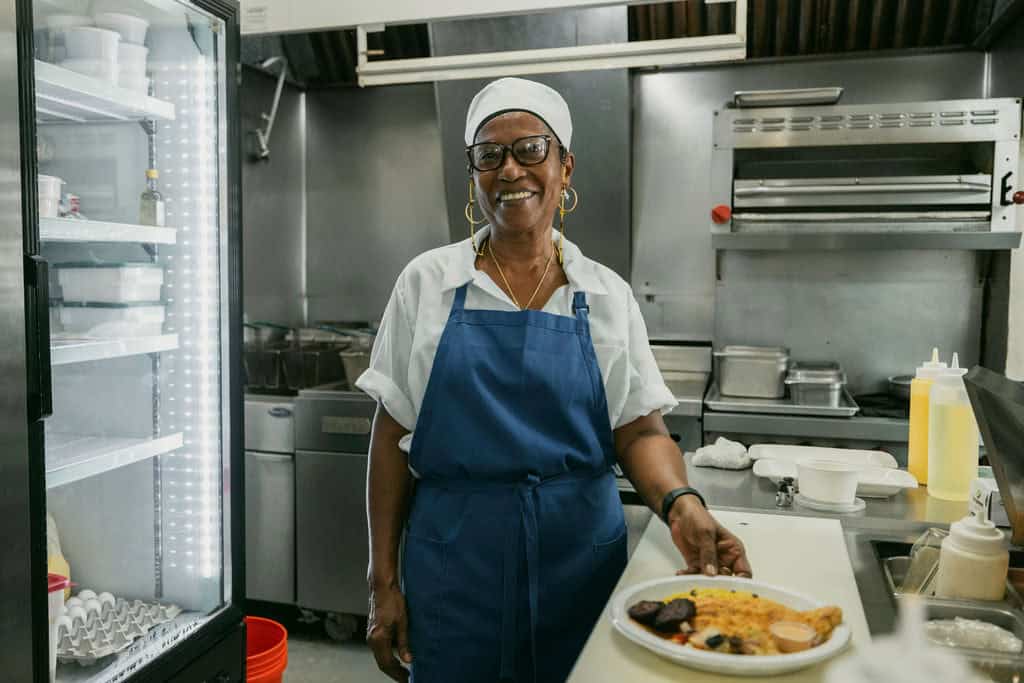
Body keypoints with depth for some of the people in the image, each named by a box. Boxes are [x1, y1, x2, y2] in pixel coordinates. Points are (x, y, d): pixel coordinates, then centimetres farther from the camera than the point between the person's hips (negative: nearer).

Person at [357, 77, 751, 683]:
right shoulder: (427, 283, -1)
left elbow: (640, 428, 2)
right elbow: (393, 434, 0)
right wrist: (384, 581, -1)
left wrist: (681, 503, -19)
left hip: (582, 563, 1)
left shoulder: (608, 295, 1)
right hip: (455, 561, -1)